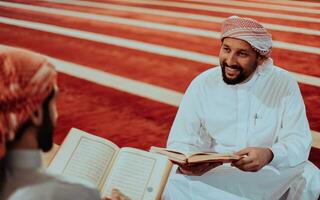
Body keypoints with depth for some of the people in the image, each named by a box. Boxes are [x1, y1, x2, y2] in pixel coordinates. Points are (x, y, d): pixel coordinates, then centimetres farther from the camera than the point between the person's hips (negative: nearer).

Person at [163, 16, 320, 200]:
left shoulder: (284, 84, -5)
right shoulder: (202, 84, -3)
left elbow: (299, 140, -10)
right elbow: (182, 141, -4)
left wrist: (269, 155, -34)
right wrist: (187, 163, -30)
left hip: (272, 174, 0)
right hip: (212, 174, 0)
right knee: (173, 183, -29)